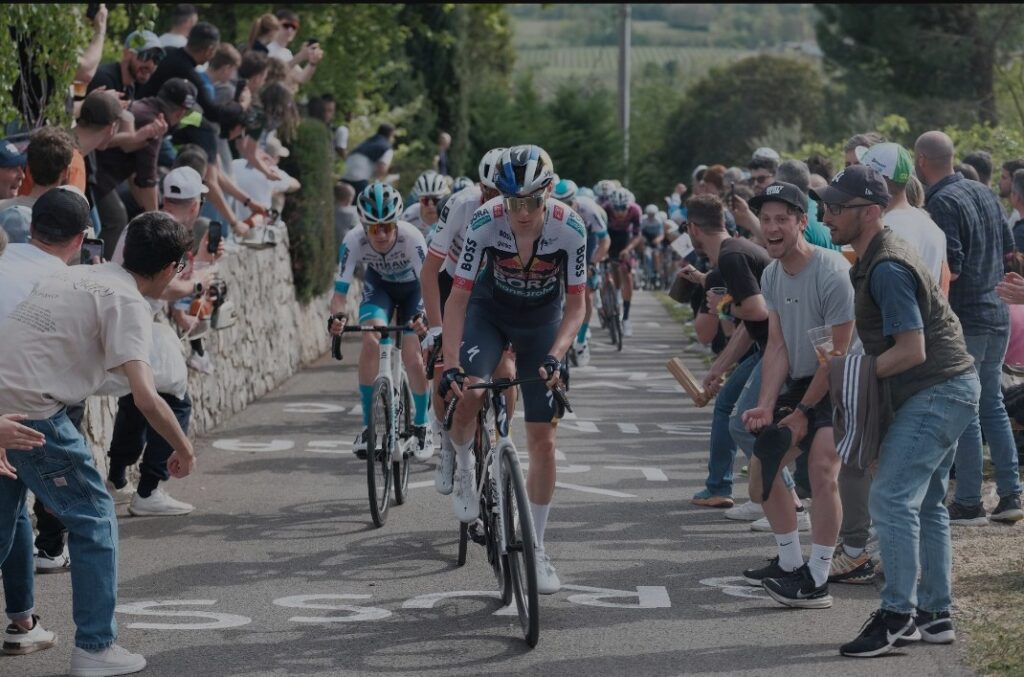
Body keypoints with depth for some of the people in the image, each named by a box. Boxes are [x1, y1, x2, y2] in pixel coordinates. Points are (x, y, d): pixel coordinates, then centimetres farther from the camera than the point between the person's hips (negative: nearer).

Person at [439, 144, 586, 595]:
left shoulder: (569, 228, -27)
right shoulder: (485, 223, -28)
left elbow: (575, 304, -19)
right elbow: (458, 297, -25)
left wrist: (556, 355, -35)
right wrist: (450, 364, -35)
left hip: (543, 322, 1)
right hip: (490, 311, 0)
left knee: (543, 439, -3)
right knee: (465, 394, -30)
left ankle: (535, 548, 11)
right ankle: (463, 468, 3)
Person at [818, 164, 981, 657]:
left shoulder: (888, 268, -20)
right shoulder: (871, 260, 13)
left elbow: (912, 351, -24)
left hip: (938, 391, -11)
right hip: (948, 390, 11)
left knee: (891, 497, -13)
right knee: (926, 503, 13)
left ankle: (898, 615, -11)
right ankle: (934, 616, 19)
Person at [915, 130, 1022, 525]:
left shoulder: (941, 203, -16)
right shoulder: (984, 193, 10)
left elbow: (950, 268, -22)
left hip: (963, 318, -8)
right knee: (992, 403, 15)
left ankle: (968, 503, 3)